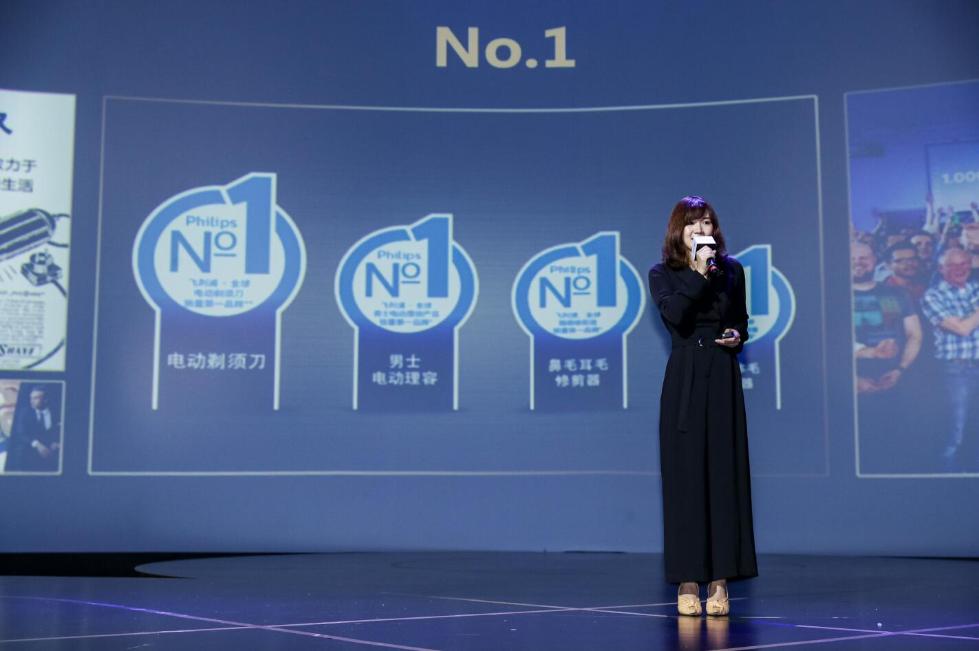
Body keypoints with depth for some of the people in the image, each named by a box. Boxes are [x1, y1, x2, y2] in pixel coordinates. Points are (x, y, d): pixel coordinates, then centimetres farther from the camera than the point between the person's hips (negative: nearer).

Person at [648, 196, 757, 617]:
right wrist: (698, 273, -18)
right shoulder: (663, 273, 3)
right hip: (684, 380, -2)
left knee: (724, 476, 0)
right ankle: (687, 582, 3)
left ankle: (719, 581, 6)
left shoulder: (732, 271, 10)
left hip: (723, 379, 2)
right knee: (685, 477, -3)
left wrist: (737, 336, -1)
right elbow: (673, 313, -16)